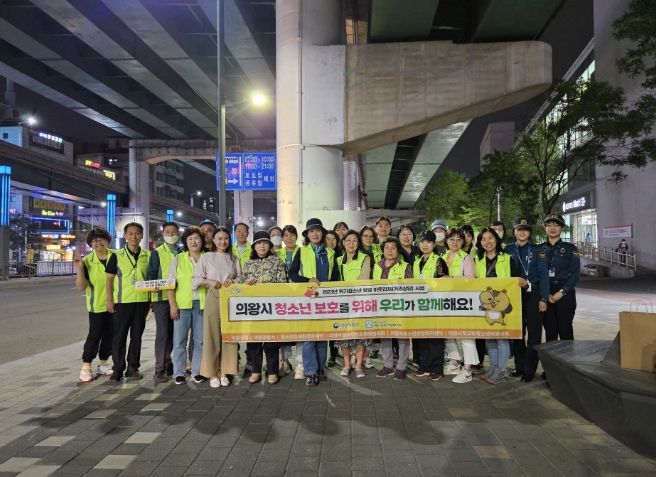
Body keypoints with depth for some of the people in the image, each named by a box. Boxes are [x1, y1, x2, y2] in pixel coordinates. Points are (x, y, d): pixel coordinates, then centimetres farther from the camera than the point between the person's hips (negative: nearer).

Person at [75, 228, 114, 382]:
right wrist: (80, 268, -22)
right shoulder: (87, 261, -6)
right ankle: (86, 367, 9)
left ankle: (103, 364, 23)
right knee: (94, 335, -3)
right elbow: (80, 286, -9)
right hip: (97, 304, -3)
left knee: (110, 334, 9)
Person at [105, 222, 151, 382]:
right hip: (122, 301, -2)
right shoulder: (117, 256, 1)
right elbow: (109, 279, 1)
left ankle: (132, 368, 20)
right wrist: (109, 299, -5)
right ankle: (118, 369, 14)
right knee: (119, 335, 2)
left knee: (137, 336, 9)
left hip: (142, 301, 2)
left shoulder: (147, 256, 7)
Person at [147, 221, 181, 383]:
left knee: (172, 332, 10)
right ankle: (160, 369, -1)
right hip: (161, 297, -4)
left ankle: (166, 362, 25)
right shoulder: (157, 253, 2)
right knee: (162, 332, -6)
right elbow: (151, 274, -2)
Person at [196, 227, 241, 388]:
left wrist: (233, 281, -7)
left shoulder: (234, 259, 13)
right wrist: (210, 282, -13)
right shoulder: (206, 257, 6)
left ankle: (224, 372, 11)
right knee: (212, 334, -3)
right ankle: (212, 373, 6)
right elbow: (197, 279, 3)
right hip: (213, 298, -2)